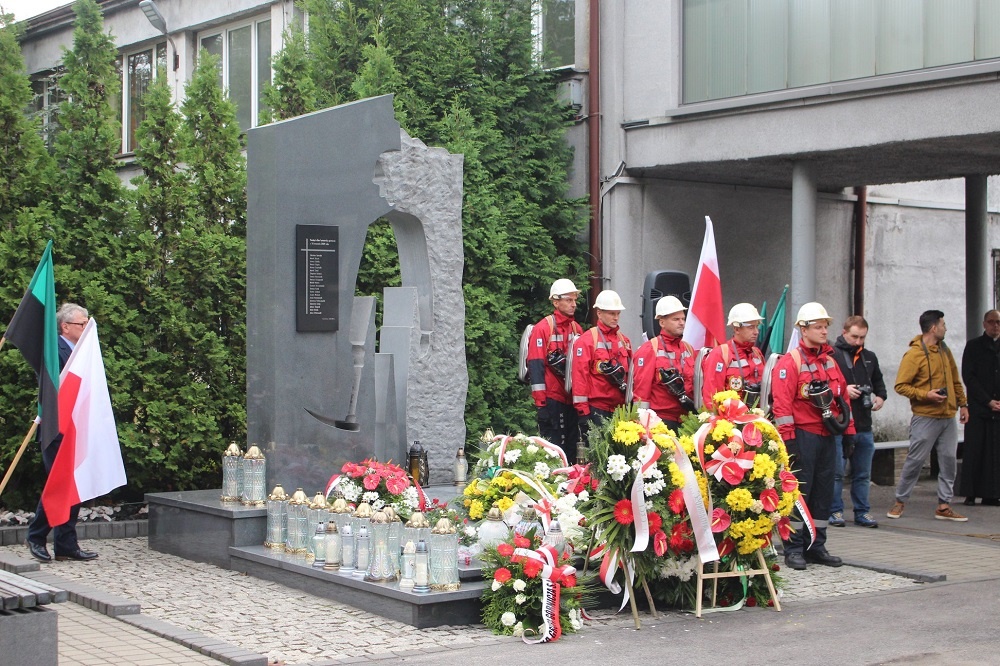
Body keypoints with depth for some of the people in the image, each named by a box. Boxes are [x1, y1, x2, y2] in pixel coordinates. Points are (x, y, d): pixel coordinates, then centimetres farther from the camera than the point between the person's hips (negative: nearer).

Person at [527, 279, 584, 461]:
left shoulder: (576, 328, 12)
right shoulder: (543, 328, -7)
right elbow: (536, 366, -11)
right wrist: (540, 402, -16)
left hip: (572, 399, 6)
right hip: (552, 399, -6)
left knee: (571, 447, 9)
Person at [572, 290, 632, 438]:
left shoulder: (624, 340, 13)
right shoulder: (586, 340, -6)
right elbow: (580, 375, -10)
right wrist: (583, 410, -14)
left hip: (620, 407, 6)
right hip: (595, 409, -6)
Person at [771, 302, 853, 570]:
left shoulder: (830, 361, 15)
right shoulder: (790, 362, -8)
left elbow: (842, 398, 20)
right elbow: (782, 404, -14)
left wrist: (848, 432, 15)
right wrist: (787, 440, -18)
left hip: (827, 437, 7)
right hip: (803, 436, -7)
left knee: (823, 491, 10)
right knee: (799, 491, -3)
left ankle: (816, 546, 19)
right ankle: (794, 549, 4)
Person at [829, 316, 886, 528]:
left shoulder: (869, 358, 16)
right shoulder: (831, 355, -7)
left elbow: (878, 381, 30)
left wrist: (880, 397, 11)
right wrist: (843, 391, -19)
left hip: (864, 426, 6)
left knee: (863, 473, 11)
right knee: (836, 472, 0)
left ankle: (862, 511, 19)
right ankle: (835, 511, 9)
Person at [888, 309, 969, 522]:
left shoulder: (944, 350, 13)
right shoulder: (914, 354, -9)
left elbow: (955, 381, 22)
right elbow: (900, 386, -11)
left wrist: (962, 403, 17)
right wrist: (925, 395, -19)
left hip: (948, 417, 6)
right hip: (925, 418, -6)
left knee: (949, 460, 3)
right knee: (915, 460, -2)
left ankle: (944, 506, 9)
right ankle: (900, 501, 11)